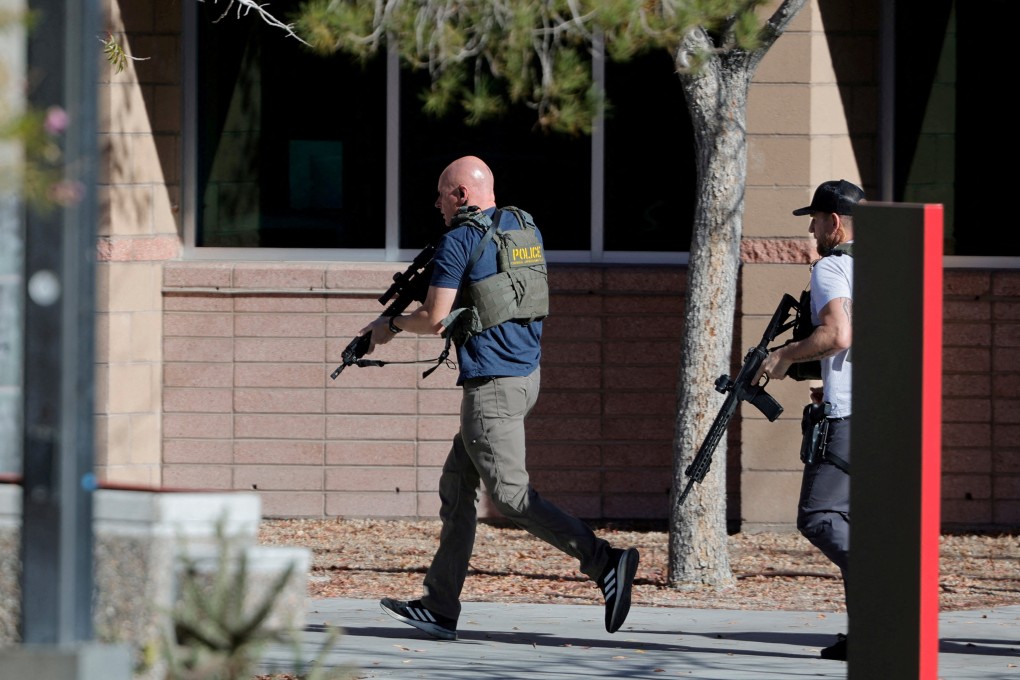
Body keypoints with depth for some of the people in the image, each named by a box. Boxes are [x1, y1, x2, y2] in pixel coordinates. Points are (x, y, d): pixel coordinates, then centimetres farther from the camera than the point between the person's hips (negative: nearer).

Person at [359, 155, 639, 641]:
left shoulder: (458, 241, -11)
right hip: (527, 372, 9)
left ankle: (604, 562, -20)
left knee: (511, 495, -8)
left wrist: (391, 325, 6)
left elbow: (435, 320, -13)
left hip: (492, 383, -9)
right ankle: (439, 608, 15)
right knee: (457, 485, 14)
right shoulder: (524, 228, 13)